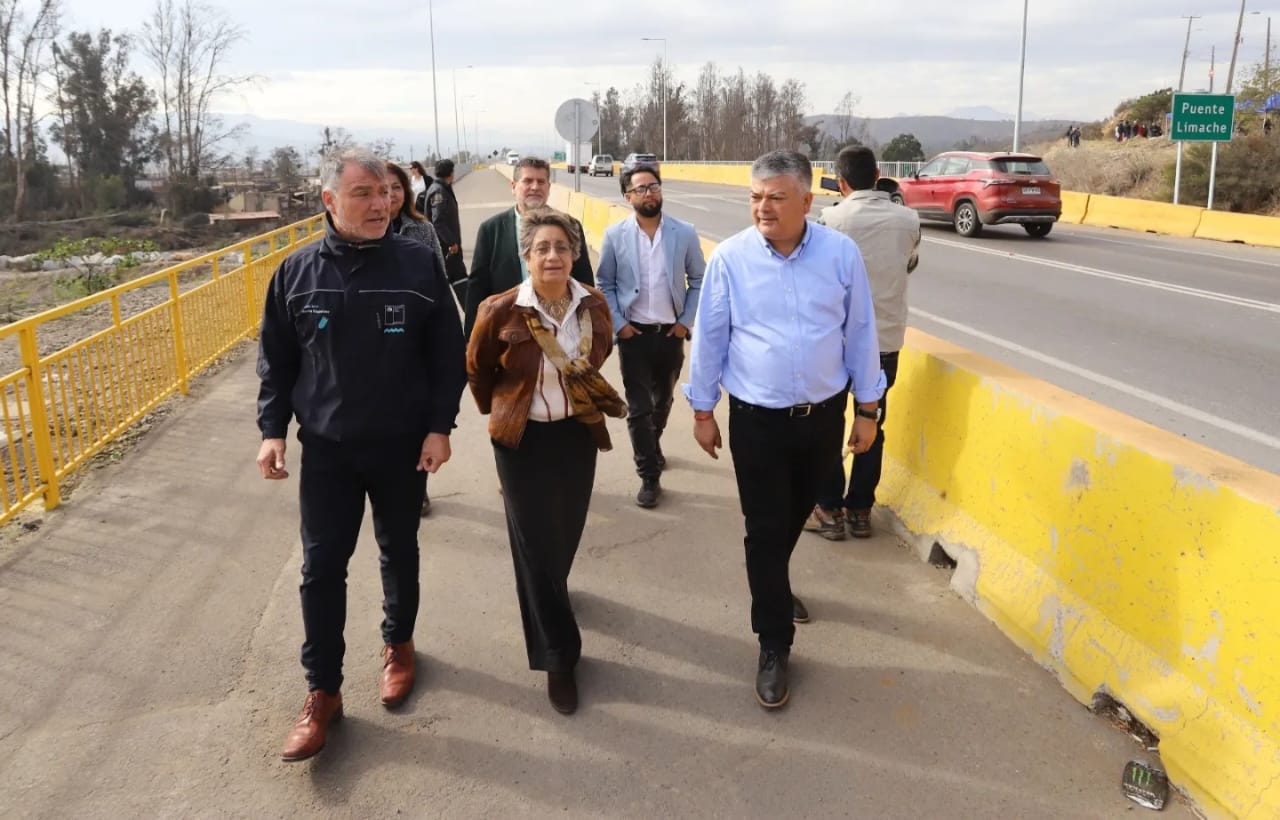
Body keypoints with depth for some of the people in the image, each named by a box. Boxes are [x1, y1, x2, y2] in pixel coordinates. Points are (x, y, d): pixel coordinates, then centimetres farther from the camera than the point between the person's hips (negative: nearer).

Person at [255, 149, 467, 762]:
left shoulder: (419, 264, -8)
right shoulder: (297, 272, -3)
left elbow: (447, 353, -5)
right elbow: (275, 359, 4)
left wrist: (439, 426, -9)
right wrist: (272, 429, -1)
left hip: (402, 443, -1)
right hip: (326, 447, 1)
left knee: (400, 553, 15)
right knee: (322, 568, 4)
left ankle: (399, 644, 40)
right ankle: (322, 692, 18)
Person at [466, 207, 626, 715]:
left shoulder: (594, 305, -8)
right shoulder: (500, 311, -18)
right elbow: (477, 369, 0)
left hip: (578, 433, 4)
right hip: (524, 439, -3)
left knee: (567, 533, 18)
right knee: (536, 545, 1)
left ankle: (548, 594, 51)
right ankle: (558, 658, 14)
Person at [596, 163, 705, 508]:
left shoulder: (684, 233, -5)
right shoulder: (615, 236, -5)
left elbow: (698, 281, 4)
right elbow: (604, 285, 2)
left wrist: (686, 320, -3)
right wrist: (617, 323, -7)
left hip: (671, 333, 1)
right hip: (633, 334, -1)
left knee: (663, 400, 20)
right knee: (638, 408, 1)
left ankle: (653, 444, 48)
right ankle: (649, 476, 12)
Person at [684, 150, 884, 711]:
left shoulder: (842, 254, -7)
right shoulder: (730, 258, -11)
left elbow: (860, 333, 0)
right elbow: (709, 338, -2)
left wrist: (868, 408, 3)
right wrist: (702, 411, 2)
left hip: (824, 415, 2)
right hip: (758, 420, -2)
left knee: (795, 518, 21)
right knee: (765, 531, 3)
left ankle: (773, 585, 50)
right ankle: (774, 645, 17)